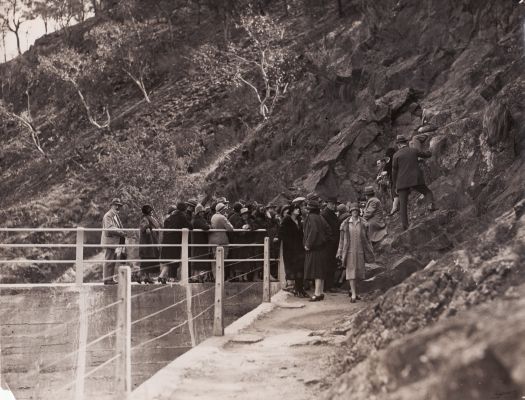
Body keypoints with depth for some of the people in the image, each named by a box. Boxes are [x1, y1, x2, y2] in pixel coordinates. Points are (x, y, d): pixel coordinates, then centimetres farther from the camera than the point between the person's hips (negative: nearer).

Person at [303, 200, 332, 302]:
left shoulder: (311, 217, -13)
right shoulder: (320, 218, 13)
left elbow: (313, 231, -24)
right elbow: (328, 231, 15)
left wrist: (308, 244, -18)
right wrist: (324, 241, 14)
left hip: (314, 248, -9)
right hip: (321, 247, 9)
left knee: (316, 271, -8)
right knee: (320, 271, 12)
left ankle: (317, 293, -8)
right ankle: (320, 292, 17)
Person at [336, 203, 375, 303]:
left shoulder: (363, 223, 3)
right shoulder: (345, 224, 2)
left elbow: (367, 238, 7)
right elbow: (342, 239, 6)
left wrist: (370, 252, 4)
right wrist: (340, 252, 4)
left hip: (360, 251, 2)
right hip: (349, 251, -2)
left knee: (359, 272, 6)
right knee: (351, 271, -5)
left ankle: (352, 290, 28)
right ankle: (353, 295, -5)